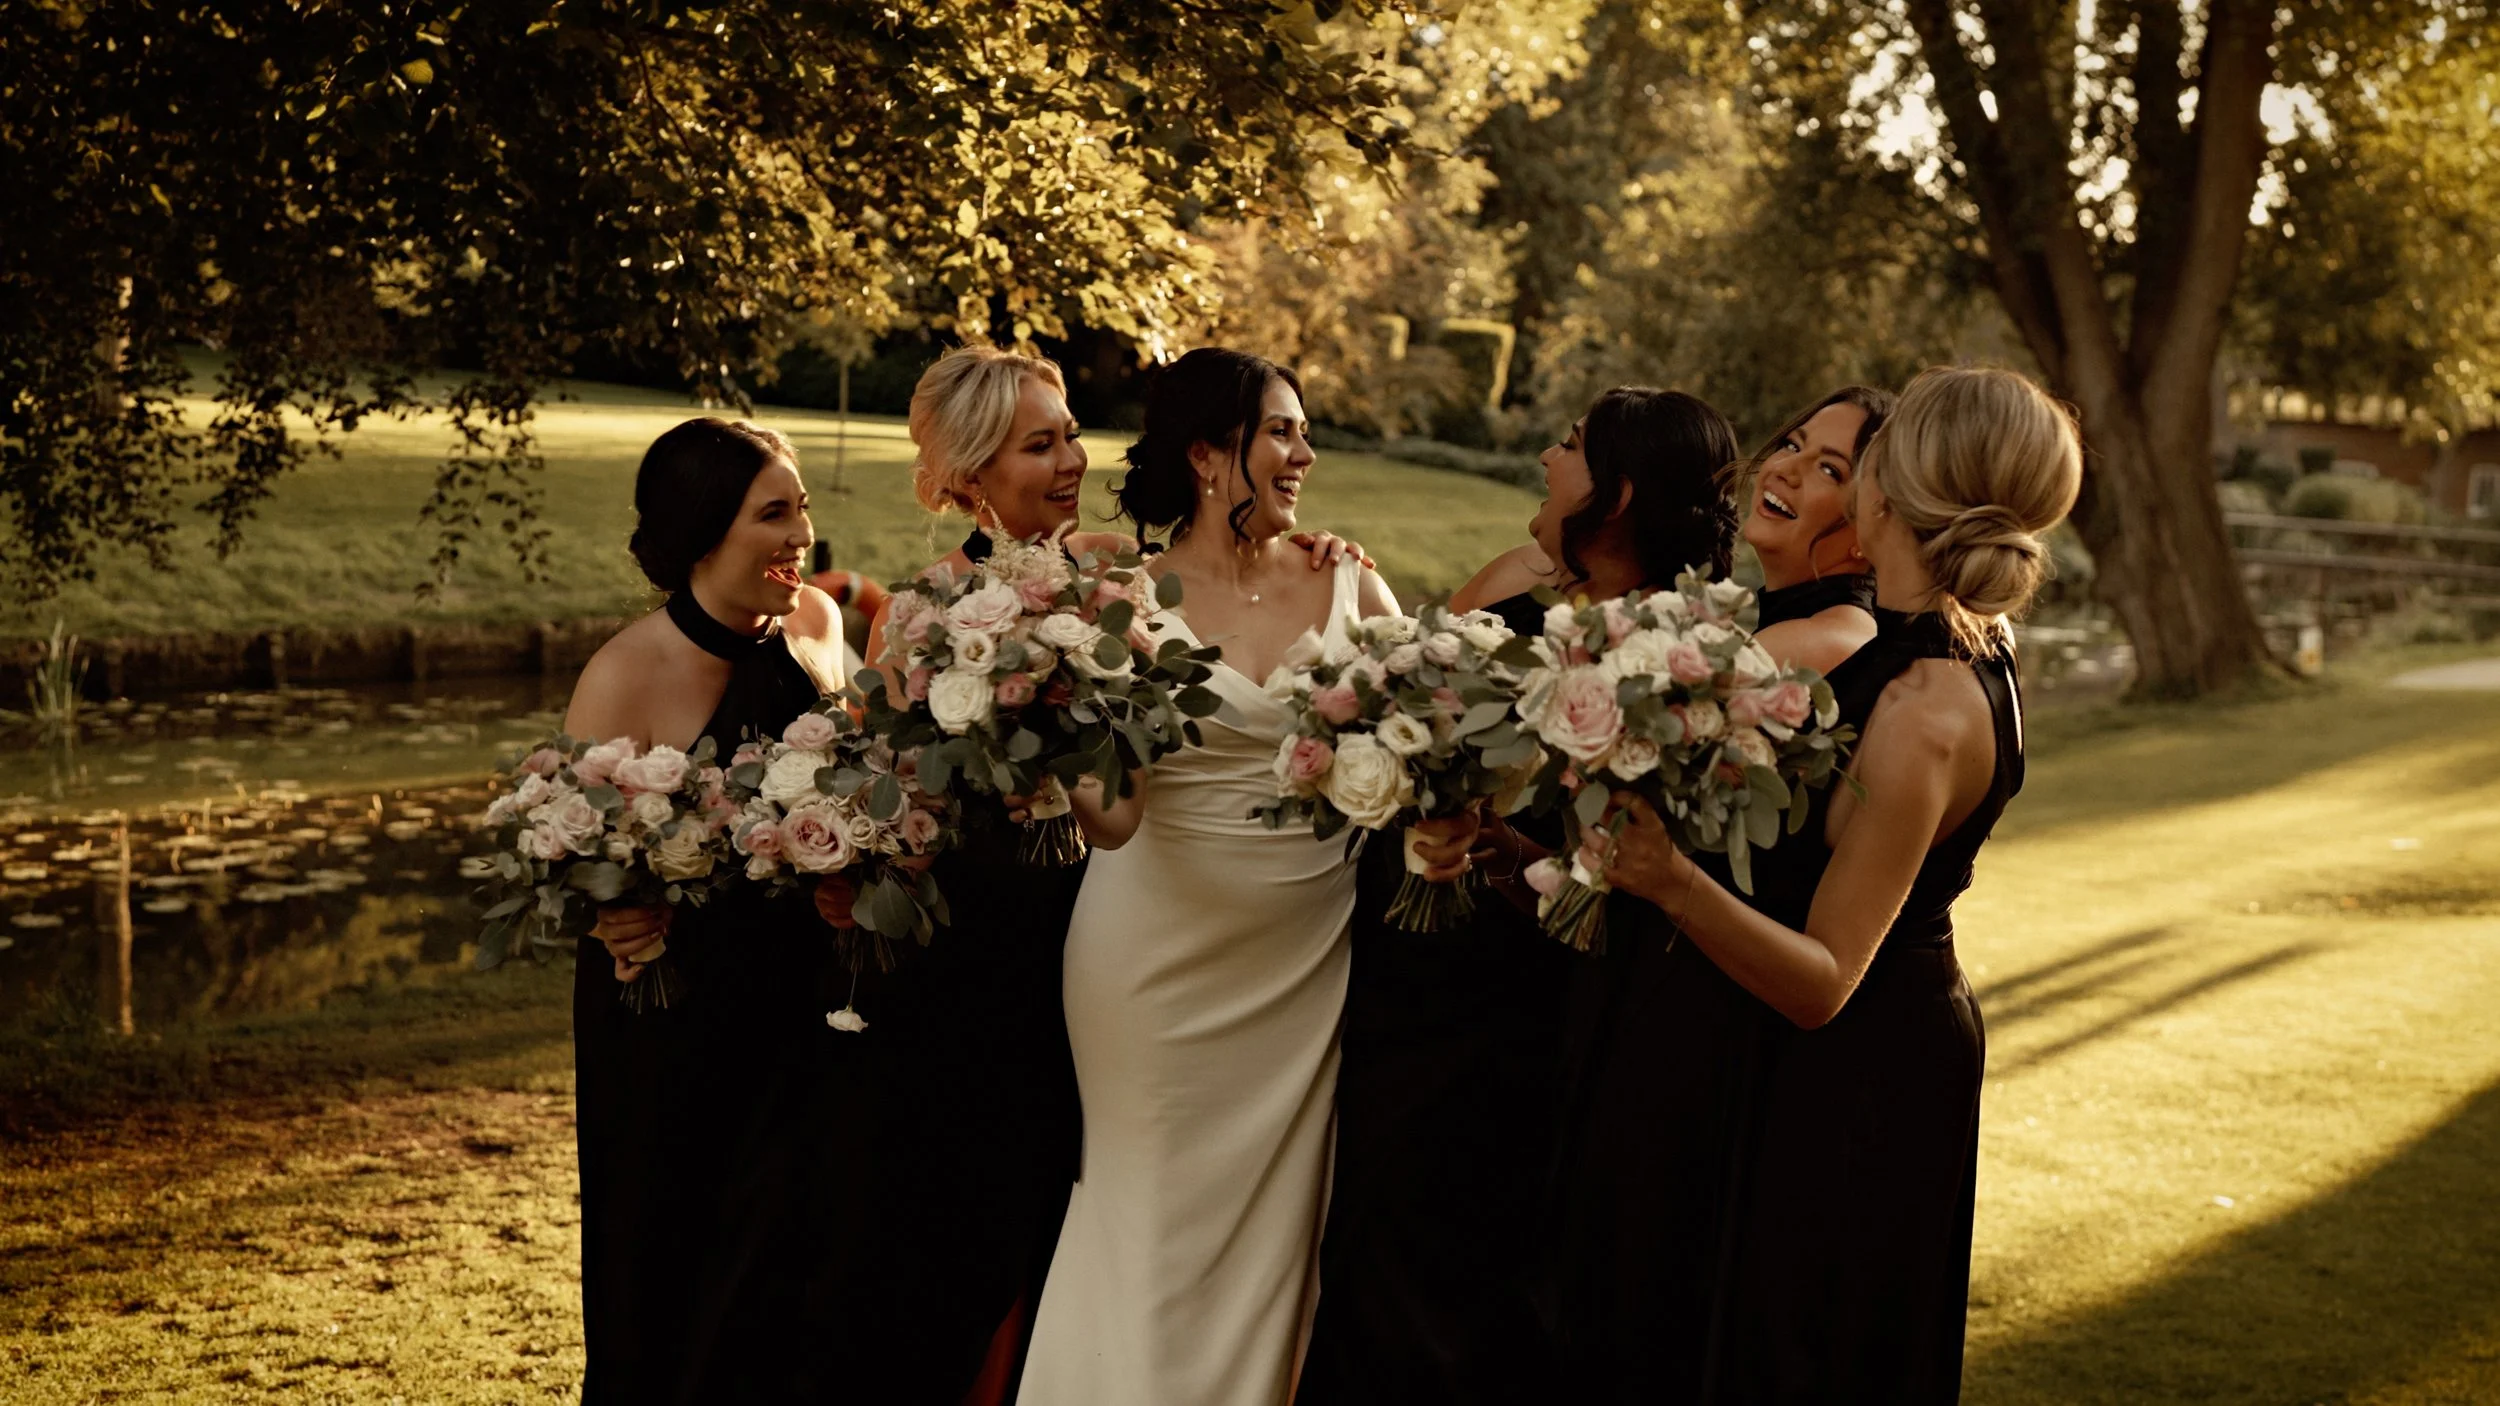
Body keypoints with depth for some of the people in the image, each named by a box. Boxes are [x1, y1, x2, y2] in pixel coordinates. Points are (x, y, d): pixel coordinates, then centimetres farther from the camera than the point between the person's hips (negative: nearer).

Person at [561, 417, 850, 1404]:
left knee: (795, 1267, 11)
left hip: (805, 1012, 5)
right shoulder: (626, 675, -18)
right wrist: (617, 921, -34)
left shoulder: (817, 624, -1)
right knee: (673, 1280, 9)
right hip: (673, 1032, -5)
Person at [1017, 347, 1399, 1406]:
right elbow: (1114, 815, -13)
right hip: (1168, 950, -3)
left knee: (1275, 1224, 13)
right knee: (1163, 1220, 7)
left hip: (1310, 951, 3)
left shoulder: (1345, 581, 2)